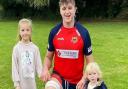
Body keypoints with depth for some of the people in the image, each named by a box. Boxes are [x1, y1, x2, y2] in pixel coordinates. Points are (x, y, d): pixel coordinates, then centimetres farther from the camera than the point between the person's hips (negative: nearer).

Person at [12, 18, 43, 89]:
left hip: (32, 82, 2)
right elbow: (14, 66, -6)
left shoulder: (35, 48, -3)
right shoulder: (16, 48, -7)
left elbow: (38, 64, -2)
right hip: (21, 82, -1)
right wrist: (16, 83, -7)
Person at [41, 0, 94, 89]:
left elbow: (89, 59, -3)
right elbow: (48, 56, 5)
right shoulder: (54, 32, -5)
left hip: (77, 80, 1)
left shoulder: (83, 32, -9)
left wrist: (85, 78, -15)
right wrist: (45, 69, -14)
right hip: (58, 75, 0)